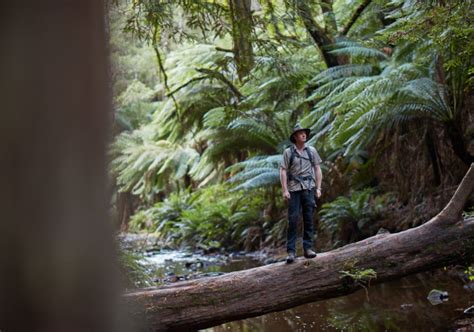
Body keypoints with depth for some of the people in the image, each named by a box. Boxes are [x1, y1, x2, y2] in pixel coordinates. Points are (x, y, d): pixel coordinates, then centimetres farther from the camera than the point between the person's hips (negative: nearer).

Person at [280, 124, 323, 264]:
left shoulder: (311, 151, 9)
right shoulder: (288, 152, 2)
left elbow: (317, 169, 10)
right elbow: (283, 171, -1)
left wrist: (318, 188, 3)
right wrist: (285, 190, -9)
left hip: (309, 189, 2)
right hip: (294, 189, -2)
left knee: (308, 219, 3)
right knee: (293, 220, -6)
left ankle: (308, 248, 9)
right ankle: (291, 251, -4)